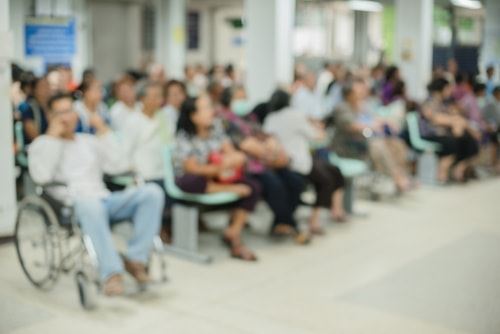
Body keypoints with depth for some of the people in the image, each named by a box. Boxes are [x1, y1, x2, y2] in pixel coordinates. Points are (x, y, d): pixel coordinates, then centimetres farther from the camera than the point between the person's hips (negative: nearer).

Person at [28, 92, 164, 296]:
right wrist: (53, 136, -2)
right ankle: (111, 273, -45)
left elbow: (119, 166, 12)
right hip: (70, 205, -4)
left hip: (104, 200, 5)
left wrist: (103, 130, 10)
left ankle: (136, 259, -24)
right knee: (90, 203, -42)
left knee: (152, 192, -21)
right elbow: (41, 176, -6)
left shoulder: (89, 141, 26)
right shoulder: (41, 144, 15)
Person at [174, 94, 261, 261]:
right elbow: (192, 168, -21)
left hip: (214, 177, 6)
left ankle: (233, 234, -11)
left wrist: (235, 157, -24)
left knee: (253, 187, -14)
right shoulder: (185, 137, -14)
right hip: (192, 180, -5)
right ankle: (229, 189, -21)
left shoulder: (215, 126, 1)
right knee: (192, 182, -43)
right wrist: (220, 167, -33)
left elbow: (230, 151, 1)